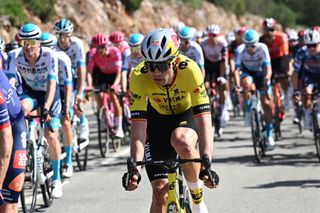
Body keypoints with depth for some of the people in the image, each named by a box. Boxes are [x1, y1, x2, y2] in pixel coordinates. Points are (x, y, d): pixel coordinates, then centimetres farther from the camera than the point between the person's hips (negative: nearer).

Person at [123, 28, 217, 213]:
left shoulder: (189, 69, -34)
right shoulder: (138, 77, -30)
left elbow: (204, 122, -39)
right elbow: (138, 128, -32)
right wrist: (135, 167, -46)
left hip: (188, 114, -1)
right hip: (158, 119, 1)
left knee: (181, 141, -37)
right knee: (160, 192, -10)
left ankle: (198, 197, -11)